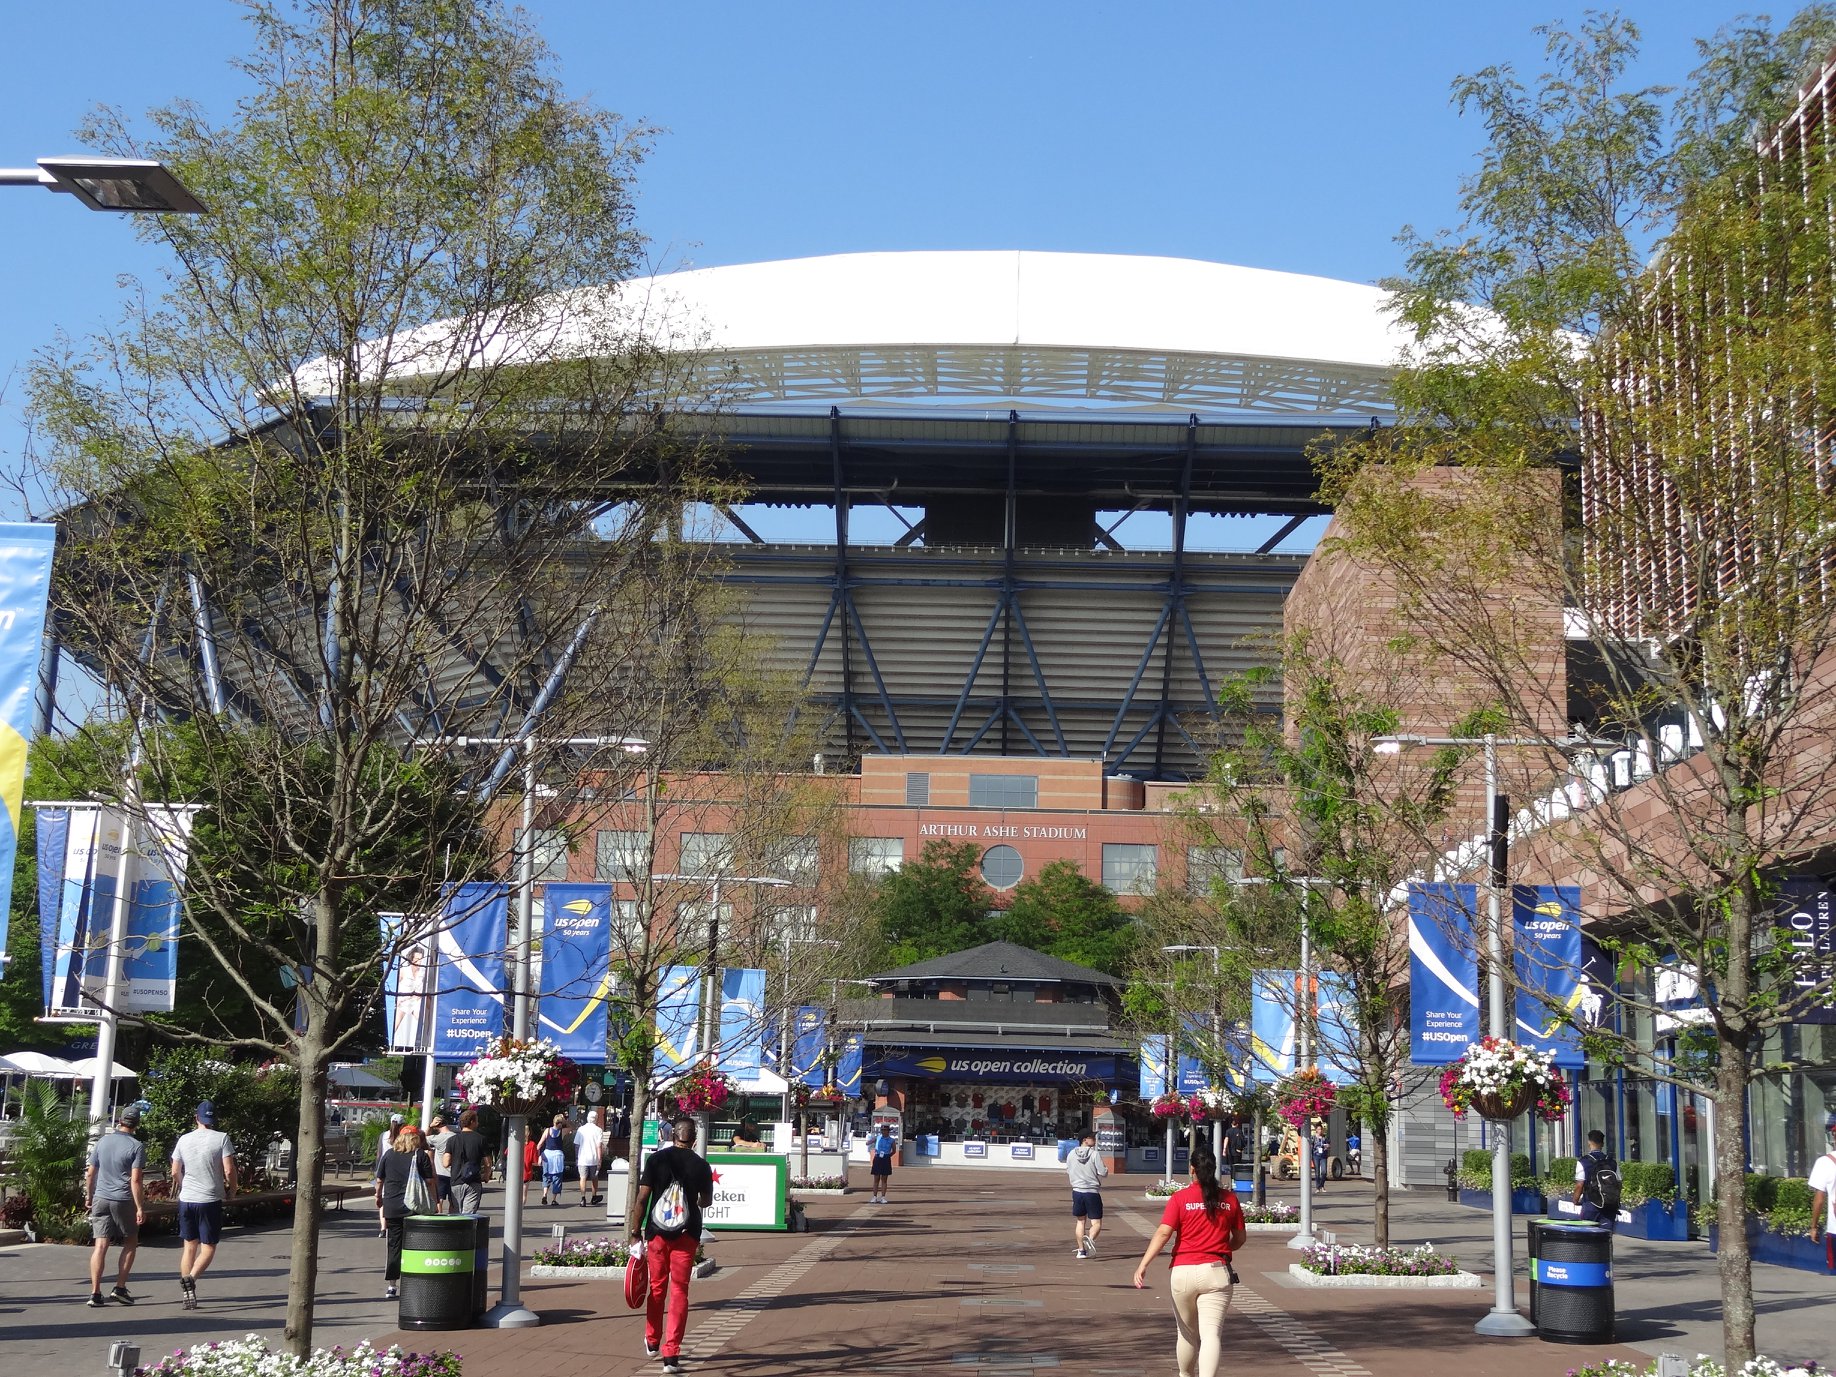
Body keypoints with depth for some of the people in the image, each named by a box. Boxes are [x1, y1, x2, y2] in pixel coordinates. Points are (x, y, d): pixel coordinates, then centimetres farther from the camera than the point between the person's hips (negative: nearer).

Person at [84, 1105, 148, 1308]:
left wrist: (89, 1196, 25)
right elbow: (136, 1180, -14)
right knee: (131, 1243, 14)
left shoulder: (102, 1141, 6)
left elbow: (90, 1173, 11)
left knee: (100, 1245, 1)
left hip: (101, 1198, 4)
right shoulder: (137, 1147, -9)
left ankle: (95, 1293, -6)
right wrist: (140, 1208, -11)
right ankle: (120, 1287, 8)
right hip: (123, 1200, -4)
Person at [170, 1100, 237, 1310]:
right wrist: (232, 1190, 6)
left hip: (186, 1200, 4)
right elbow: (229, 1170, -12)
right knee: (208, 1248, 3)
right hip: (210, 1200, -4)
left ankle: (187, 1294, 11)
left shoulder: (184, 1140, 4)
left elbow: (175, 1172, 9)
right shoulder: (222, 1139, -7)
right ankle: (191, 1277, -22)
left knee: (189, 1246, 13)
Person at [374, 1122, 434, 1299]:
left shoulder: (389, 1154, 6)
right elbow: (429, 1181, -4)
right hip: (414, 1207, -2)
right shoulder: (421, 1155, -2)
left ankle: (390, 1286, 8)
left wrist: (378, 1196, 27)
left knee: (394, 1245, 8)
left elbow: (379, 1180, 11)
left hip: (391, 1207, 2)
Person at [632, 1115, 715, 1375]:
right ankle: (671, 1354, -5)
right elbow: (706, 1201, 10)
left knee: (657, 1288, 17)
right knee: (679, 1293, 2)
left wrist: (635, 1229, 2)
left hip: (657, 1233, 1)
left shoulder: (656, 1159, -4)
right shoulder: (701, 1166, -3)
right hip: (686, 1235, -1)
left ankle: (652, 1342, 34)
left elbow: (643, 1197, -7)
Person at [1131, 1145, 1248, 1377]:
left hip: (1184, 1271, 0)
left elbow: (1163, 1233, -11)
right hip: (1216, 1273, 0)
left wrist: (1143, 1265, -13)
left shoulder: (1180, 1198, -3)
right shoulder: (1229, 1199, 4)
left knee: (1187, 1333, 18)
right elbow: (1240, 1237, 13)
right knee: (1211, 1334, -8)